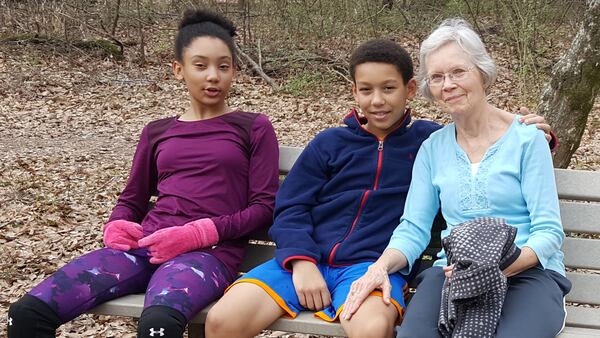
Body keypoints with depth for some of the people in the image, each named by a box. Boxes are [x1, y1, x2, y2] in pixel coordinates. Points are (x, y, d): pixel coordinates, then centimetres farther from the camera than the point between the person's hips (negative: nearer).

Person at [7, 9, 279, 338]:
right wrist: (116, 226, 1)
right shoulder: (157, 132, 23)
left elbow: (264, 206, 2)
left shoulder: (253, 128, 10)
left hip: (211, 251, -4)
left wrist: (198, 233, -12)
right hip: (145, 245, 4)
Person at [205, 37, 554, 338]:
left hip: (374, 265, -2)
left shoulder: (432, 140, 13)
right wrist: (301, 261, -8)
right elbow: (291, 208, 9)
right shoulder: (329, 144, 14)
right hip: (307, 259, 2)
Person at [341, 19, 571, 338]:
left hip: (528, 272, -1)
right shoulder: (433, 148, 14)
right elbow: (413, 228, 10)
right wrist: (381, 266, -11)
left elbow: (548, 231, -3)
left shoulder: (526, 138, 2)